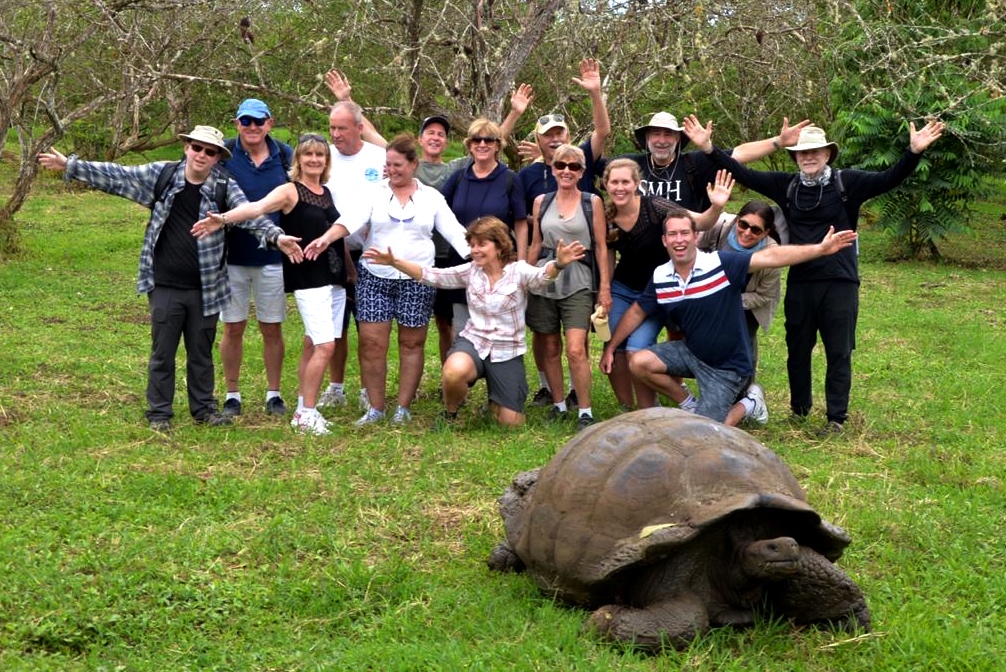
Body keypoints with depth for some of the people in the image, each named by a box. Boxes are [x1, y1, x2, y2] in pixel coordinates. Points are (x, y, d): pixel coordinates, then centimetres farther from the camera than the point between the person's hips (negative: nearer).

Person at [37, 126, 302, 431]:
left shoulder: (224, 186, -4)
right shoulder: (161, 175, -2)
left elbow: (250, 214, -16)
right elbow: (117, 176, 2)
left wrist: (276, 235, -35)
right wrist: (69, 165, 1)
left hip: (205, 288, 0)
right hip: (165, 287, 0)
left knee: (202, 352, 13)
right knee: (162, 352, 8)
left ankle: (204, 408, 27)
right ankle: (159, 412, 19)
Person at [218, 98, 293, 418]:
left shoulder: (285, 155, 1)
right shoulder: (224, 155, -4)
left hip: (273, 256, 1)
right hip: (233, 256, -1)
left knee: (272, 329, 8)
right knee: (233, 328, 7)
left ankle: (274, 394, 20)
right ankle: (232, 395, 19)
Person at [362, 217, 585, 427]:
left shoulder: (518, 271, -10)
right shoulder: (470, 271, 1)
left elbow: (541, 276, -31)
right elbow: (431, 275, -3)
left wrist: (558, 264, -54)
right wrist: (394, 262, -16)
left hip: (507, 352, -1)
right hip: (473, 342, 1)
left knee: (511, 422, 1)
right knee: (454, 372, -36)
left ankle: (495, 402, 38)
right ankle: (450, 413, -3)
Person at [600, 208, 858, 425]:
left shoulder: (721, 264, -21)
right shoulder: (660, 277, -5)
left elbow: (770, 257, -28)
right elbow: (637, 312, 10)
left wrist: (821, 248, -35)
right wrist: (610, 348, 11)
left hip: (727, 367, -5)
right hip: (691, 353, 5)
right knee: (640, 363, -12)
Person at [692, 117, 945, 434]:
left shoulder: (847, 182, -4)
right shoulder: (786, 185, 4)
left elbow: (889, 179, -14)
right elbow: (744, 174, 4)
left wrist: (914, 152, -29)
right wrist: (709, 148, -3)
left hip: (840, 282, -3)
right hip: (800, 282, 3)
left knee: (839, 352, 3)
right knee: (797, 350, 14)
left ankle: (836, 417, 12)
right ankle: (799, 409, 30)